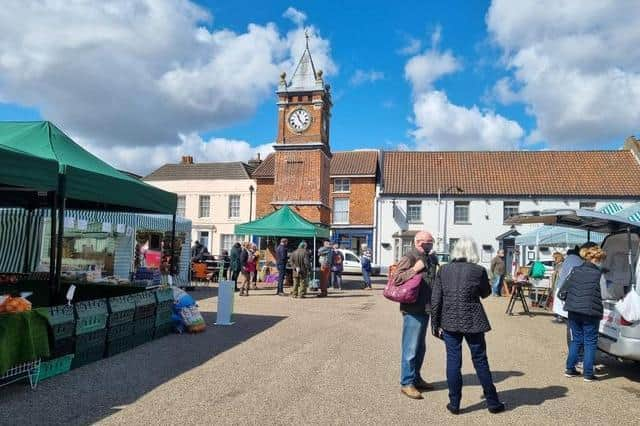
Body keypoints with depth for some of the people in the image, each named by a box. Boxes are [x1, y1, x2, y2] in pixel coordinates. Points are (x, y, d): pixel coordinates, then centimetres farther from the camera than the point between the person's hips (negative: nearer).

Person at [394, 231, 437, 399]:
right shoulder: (409, 258, -13)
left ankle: (416, 378, 31)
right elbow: (397, 279, -22)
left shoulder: (427, 259, 15)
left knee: (420, 348, 18)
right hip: (413, 310, -9)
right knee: (411, 348, -3)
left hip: (424, 309, 9)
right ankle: (406, 383, 7)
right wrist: (414, 269, -26)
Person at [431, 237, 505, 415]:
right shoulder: (479, 270, -7)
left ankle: (454, 403, 14)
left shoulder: (443, 270, -1)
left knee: (453, 362, 8)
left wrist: (435, 324, 4)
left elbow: (435, 300, -2)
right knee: (480, 361, 11)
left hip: (449, 322, 1)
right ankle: (492, 402, 23)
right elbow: (485, 293, 8)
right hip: (472, 321, -1)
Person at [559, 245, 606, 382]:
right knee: (590, 343, 9)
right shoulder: (599, 274, -10)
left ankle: (570, 369, 21)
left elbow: (561, 292, 3)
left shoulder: (576, 271, 3)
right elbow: (605, 295, -8)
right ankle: (588, 373, 12)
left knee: (576, 340, 17)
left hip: (574, 312, 4)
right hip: (591, 313, -4)